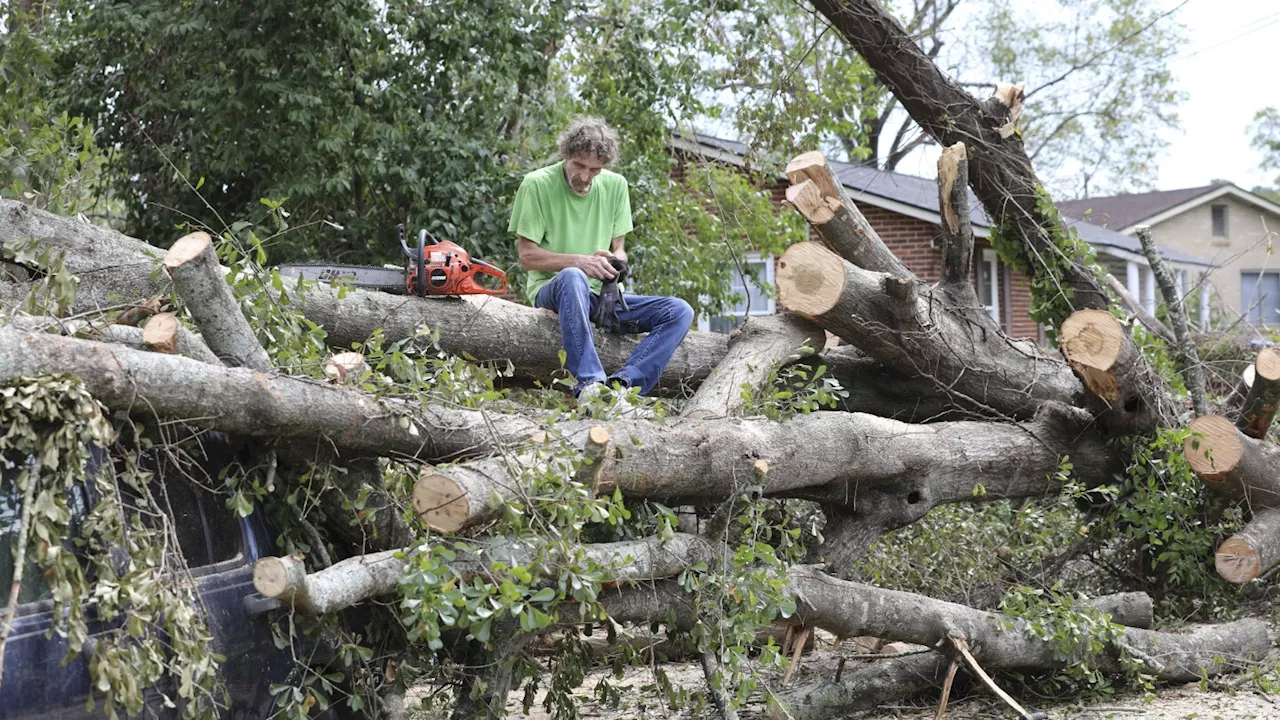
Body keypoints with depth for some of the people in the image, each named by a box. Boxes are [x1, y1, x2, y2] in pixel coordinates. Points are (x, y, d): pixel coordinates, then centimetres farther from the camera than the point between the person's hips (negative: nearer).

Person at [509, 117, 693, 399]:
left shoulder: (615, 185, 8)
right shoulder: (537, 184, -6)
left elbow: (618, 249, 13)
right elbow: (527, 256, -7)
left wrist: (615, 260, -12)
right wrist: (580, 261, -21)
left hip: (599, 295, 5)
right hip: (551, 290, -5)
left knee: (680, 312, -16)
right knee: (573, 278, -42)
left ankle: (621, 382, -35)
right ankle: (590, 383, -49)